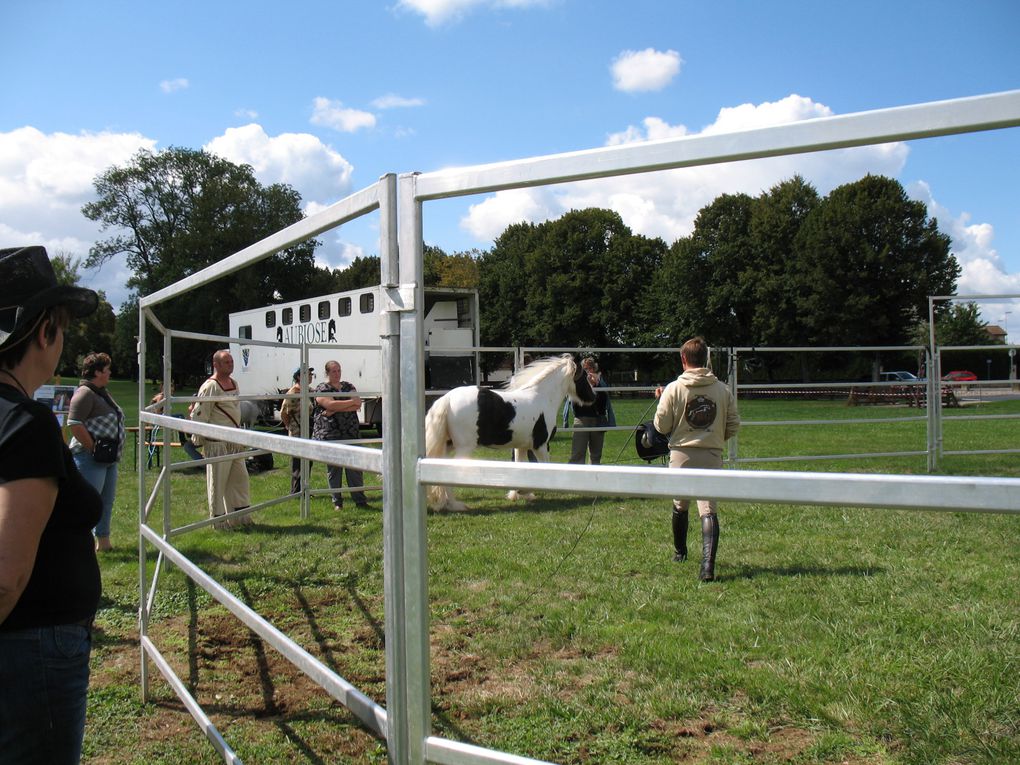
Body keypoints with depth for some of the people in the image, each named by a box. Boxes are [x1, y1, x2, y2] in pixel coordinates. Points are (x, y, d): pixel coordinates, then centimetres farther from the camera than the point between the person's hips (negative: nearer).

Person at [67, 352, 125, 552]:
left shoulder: (103, 392, 18)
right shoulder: (85, 393, -13)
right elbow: (74, 425, -21)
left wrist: (113, 452, 15)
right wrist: (93, 448, -18)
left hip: (108, 458, 10)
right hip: (90, 459, -10)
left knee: (106, 501, 15)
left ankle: (103, 541, 24)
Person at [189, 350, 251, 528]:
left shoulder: (234, 383, 11)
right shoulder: (210, 386, -15)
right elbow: (199, 415, -16)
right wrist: (198, 440, -13)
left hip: (235, 441, 8)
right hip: (217, 443, -8)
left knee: (239, 477, 13)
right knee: (217, 480, 1)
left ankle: (240, 513, 23)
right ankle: (218, 518, 9)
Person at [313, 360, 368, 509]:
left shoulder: (348, 386, 13)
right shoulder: (321, 389, 1)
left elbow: (357, 406, -3)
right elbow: (331, 404, -17)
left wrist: (334, 409, -13)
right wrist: (352, 402, -8)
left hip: (350, 434, 3)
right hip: (329, 435, -3)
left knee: (354, 468, 0)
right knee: (334, 469, 3)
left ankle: (360, 500, 4)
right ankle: (337, 502, 12)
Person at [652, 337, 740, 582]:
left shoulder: (674, 389, -7)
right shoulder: (722, 390, 0)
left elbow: (662, 426, -4)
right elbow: (734, 426, 4)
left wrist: (661, 401, 14)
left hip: (682, 456, 0)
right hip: (712, 457, 0)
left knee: (680, 506, 20)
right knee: (709, 510, -4)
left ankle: (679, 551, 40)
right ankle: (708, 564, -19)